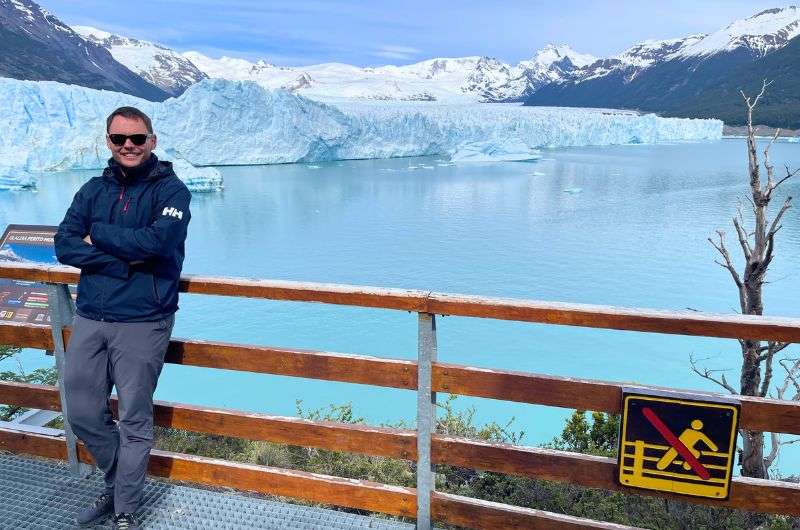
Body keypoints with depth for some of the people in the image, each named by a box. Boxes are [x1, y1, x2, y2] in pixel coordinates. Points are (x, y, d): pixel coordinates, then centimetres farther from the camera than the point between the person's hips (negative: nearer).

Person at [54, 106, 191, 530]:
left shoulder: (171, 189, -4)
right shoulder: (93, 190, 10)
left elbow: (154, 240, -20)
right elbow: (64, 245, -2)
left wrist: (97, 234, -7)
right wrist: (122, 262, -16)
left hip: (143, 323, -5)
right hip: (89, 319, 5)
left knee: (134, 421, 4)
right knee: (82, 415, 12)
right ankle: (117, 484, 37)